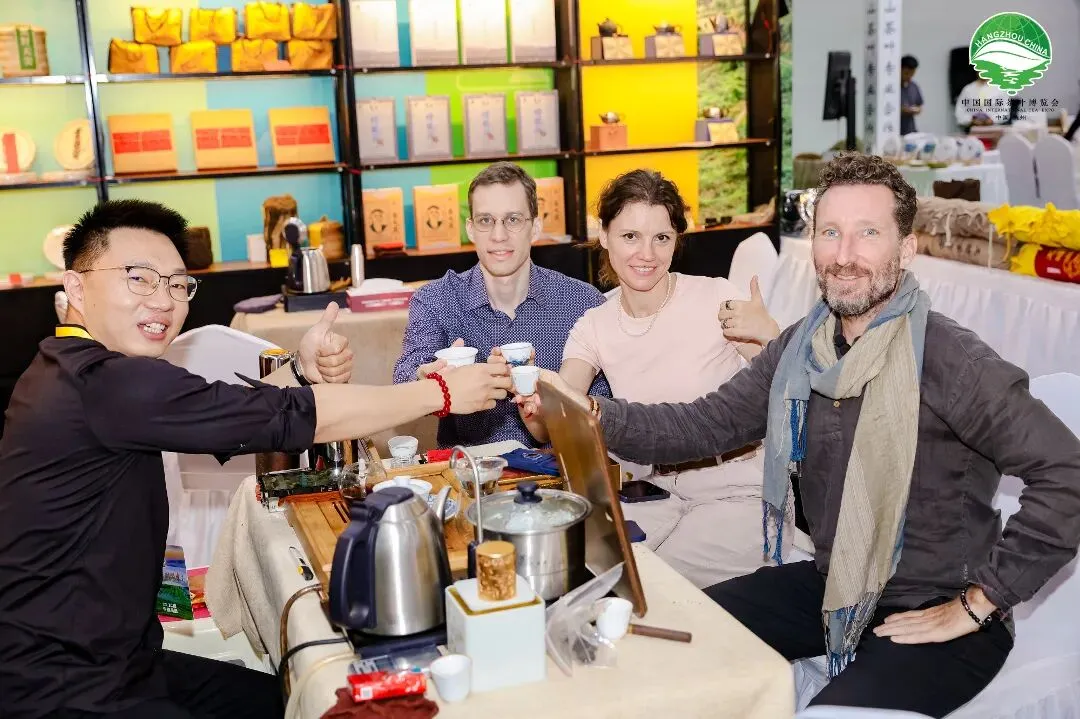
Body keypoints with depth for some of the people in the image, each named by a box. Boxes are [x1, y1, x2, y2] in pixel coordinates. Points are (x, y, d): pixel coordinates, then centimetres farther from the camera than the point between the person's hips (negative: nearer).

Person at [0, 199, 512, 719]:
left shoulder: (75, 370, 7)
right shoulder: (99, 383, -24)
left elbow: (222, 417, 7)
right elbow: (283, 418, -24)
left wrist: (300, 373, -12)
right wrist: (441, 392, -15)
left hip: (108, 661, 9)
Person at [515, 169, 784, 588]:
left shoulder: (717, 300, -11)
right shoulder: (595, 326, 2)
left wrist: (769, 336, -30)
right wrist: (533, 407, -32)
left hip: (741, 495, -3)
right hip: (657, 494, 4)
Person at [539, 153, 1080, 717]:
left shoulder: (950, 360, -21)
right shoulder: (799, 348, 1)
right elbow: (708, 424, 0)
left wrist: (976, 605, -19)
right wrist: (590, 413, -15)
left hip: (932, 613, -6)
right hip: (829, 583, 6)